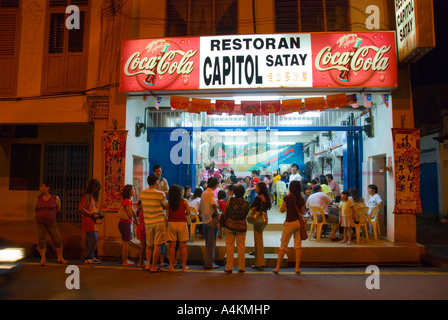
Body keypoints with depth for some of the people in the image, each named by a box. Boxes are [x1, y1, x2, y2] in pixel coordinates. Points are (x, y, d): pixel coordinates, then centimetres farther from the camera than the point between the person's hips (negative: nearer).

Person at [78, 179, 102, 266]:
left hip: (91, 221, 10)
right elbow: (81, 208, -20)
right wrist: (92, 214, -18)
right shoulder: (86, 196, -14)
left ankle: (91, 257, 21)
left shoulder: (92, 196, 16)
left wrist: (96, 213, 8)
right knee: (93, 240, -9)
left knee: (90, 240, 14)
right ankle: (87, 259, -2)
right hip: (88, 221, -10)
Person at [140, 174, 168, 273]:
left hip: (148, 222, 4)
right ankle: (153, 267, 7)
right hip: (159, 222, -4)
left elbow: (143, 206, 12)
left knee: (149, 245, 19)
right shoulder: (160, 194, -12)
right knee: (157, 245, 3)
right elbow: (166, 206, -1)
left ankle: (148, 264, 20)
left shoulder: (142, 193, 1)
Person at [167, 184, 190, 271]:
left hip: (171, 223, 1)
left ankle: (171, 265, 11)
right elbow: (188, 212, 2)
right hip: (182, 223, -1)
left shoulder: (169, 202, -1)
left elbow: (167, 214, -2)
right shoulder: (184, 201, -3)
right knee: (183, 246, 5)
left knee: (172, 246, 7)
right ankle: (184, 266, 10)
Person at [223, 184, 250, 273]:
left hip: (230, 226, 0)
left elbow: (226, 212, 1)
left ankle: (229, 267, 13)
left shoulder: (230, 200, -8)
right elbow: (246, 215, 2)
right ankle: (241, 267, 17)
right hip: (242, 227, 1)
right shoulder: (246, 204, -6)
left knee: (230, 247, 8)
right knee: (241, 247, 10)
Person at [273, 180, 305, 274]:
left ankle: (277, 267, 10)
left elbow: (282, 210, -6)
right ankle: (297, 268, 10)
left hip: (290, 223, -3)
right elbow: (302, 212, 10)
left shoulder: (287, 198, -10)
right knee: (298, 245, 9)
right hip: (299, 222, 3)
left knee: (283, 245, 5)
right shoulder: (302, 199, 2)